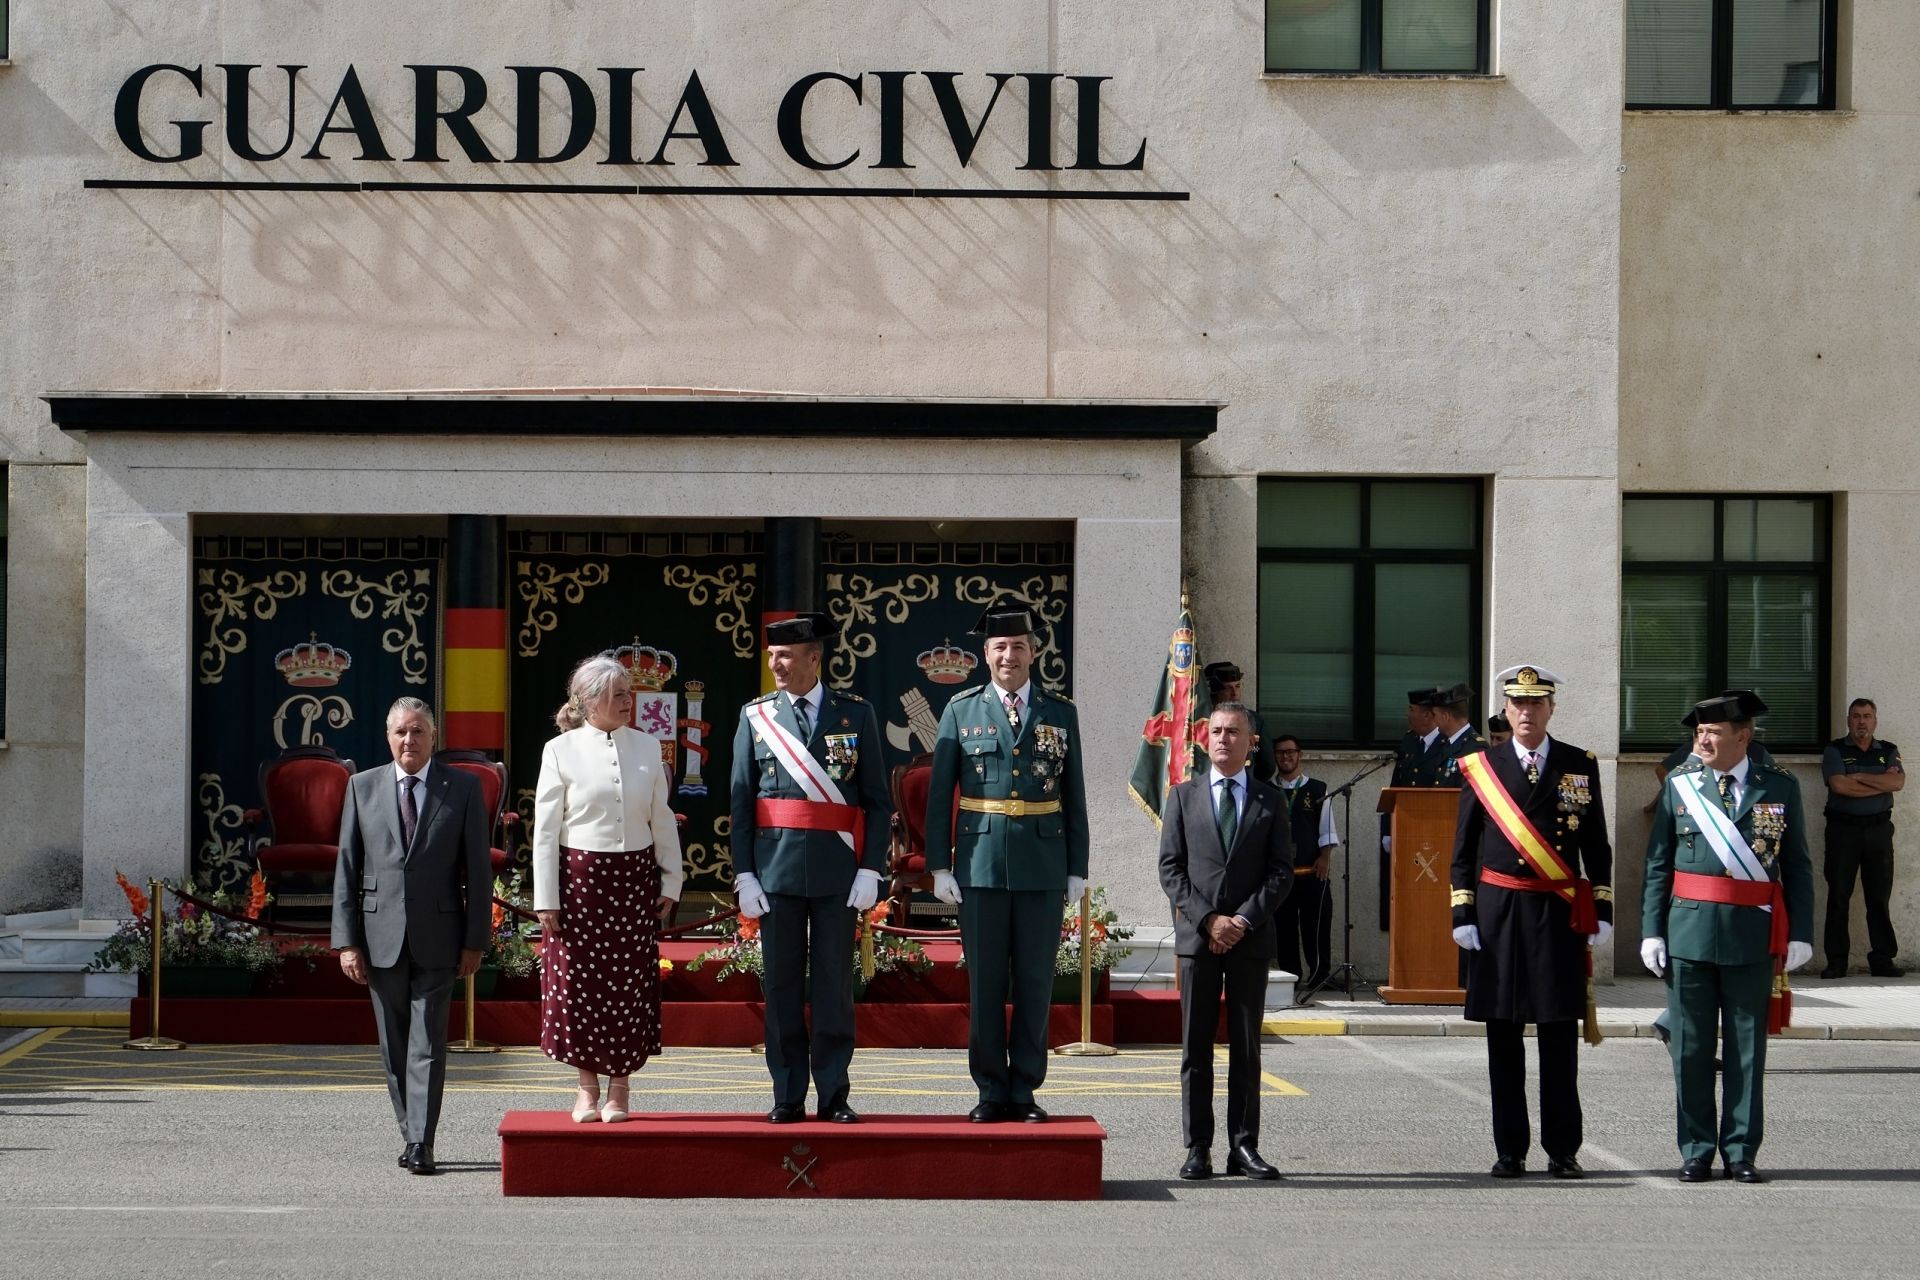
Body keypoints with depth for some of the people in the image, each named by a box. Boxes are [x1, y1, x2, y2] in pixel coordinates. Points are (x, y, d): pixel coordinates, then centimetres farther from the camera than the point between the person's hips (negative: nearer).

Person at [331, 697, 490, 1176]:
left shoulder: (462, 789, 3)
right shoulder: (362, 787, 7)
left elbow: (477, 869, 3)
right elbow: (346, 869, 5)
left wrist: (475, 940, -2)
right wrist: (347, 941, -1)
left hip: (437, 938, -2)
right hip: (381, 938, 2)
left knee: (428, 1045, -6)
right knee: (394, 1047, 9)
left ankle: (421, 1144, -8)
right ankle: (409, 1134, 20)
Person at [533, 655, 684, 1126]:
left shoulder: (647, 747, 6)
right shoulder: (561, 751, -2)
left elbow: (662, 820, 11)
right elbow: (545, 829, -2)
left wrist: (671, 882, 7)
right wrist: (545, 899, -6)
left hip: (634, 879, 2)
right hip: (579, 877, -2)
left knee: (629, 983, 3)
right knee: (578, 981, 1)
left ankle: (619, 1087, 13)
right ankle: (587, 1087, 13)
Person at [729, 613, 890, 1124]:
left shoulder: (856, 714, 4)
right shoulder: (756, 716, 7)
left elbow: (878, 800, 4)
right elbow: (741, 802, 6)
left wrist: (871, 870, -4)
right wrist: (744, 875, -1)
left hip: (837, 870, -1)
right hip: (776, 868, 1)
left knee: (834, 985, 3)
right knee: (782, 985, 4)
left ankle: (833, 1095, 10)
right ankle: (788, 1096, 11)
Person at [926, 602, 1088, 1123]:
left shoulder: (1061, 713, 8)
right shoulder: (961, 710, 4)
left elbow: (1074, 796, 9)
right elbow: (940, 793, 3)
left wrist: (1077, 869, 5)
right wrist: (939, 865, -2)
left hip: (1043, 866, 1)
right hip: (981, 865, -1)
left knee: (1035, 983, 4)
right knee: (985, 984, 3)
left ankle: (1025, 1090, 12)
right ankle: (991, 1092, 10)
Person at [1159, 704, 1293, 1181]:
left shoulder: (1270, 800, 8)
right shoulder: (1183, 796, 9)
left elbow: (1281, 871, 3)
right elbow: (1170, 869, 3)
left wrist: (1245, 919, -10)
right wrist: (1207, 919, -9)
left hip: (1251, 938, 0)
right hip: (1196, 936, 0)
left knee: (1247, 1047, 3)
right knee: (1195, 1047, 1)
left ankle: (1245, 1146, 6)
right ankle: (1197, 1147, 4)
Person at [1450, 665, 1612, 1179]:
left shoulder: (1581, 766, 6)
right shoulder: (1481, 767, 5)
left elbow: (1596, 845, 9)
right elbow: (1464, 849, 7)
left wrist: (1602, 911, 2)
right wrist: (1462, 914, 0)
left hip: (1560, 914, 0)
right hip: (1498, 911, 0)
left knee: (1559, 1036, 1)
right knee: (1503, 1038, 3)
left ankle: (1562, 1151, 7)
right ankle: (1509, 1151, 8)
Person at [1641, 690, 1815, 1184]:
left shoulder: (1780, 787, 2)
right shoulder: (1679, 784, 4)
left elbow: (1797, 866, 4)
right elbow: (1657, 864, 5)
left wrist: (1800, 933, -3)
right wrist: (1652, 930, -2)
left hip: (1753, 935, -1)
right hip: (1689, 931, 1)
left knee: (1747, 1047, 5)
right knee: (1690, 1049, 5)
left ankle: (1741, 1151, 14)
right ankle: (1696, 1151, 14)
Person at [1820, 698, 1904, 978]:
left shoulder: (1889, 752, 11)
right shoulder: (1835, 750, 4)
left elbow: (1898, 782, -8)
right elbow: (1839, 785, -13)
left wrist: (1858, 777, -11)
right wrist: (1881, 782, -8)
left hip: (1879, 828, 2)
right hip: (1843, 827, -2)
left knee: (1879, 896, 3)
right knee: (1838, 895, -1)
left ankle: (1882, 958, 6)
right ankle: (1836, 961, 1)